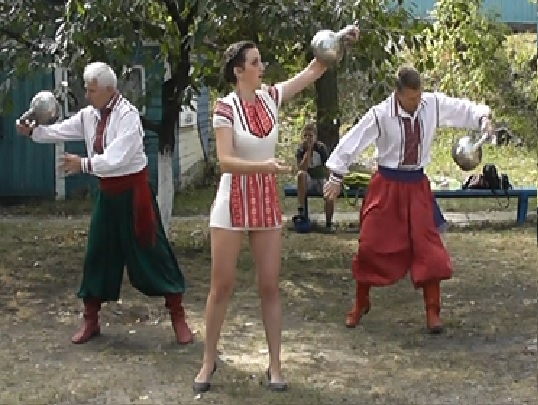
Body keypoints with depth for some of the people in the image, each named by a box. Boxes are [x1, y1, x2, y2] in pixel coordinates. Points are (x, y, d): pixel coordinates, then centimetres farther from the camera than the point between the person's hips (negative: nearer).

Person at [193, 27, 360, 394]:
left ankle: (275, 365, 12)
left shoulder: (270, 97, 2)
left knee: (270, 286, 5)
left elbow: (313, 71, 5)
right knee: (222, 286, 3)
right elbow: (225, 160, -20)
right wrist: (263, 166, -33)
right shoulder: (226, 108, -12)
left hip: (267, 202, 4)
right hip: (233, 201, -4)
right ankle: (209, 361, 17)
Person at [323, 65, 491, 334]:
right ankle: (360, 303, 25)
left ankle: (432, 311, 10)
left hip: (417, 186, 3)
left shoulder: (434, 104, -8)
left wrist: (482, 117, -19)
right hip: (386, 185, -2)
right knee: (371, 245, 4)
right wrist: (336, 177, -10)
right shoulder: (381, 114, -18)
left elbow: (462, 109, 2)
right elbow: (353, 141, -13)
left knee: (428, 246, -1)